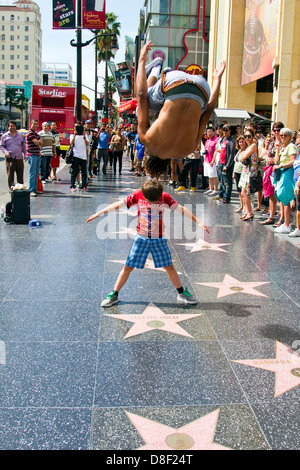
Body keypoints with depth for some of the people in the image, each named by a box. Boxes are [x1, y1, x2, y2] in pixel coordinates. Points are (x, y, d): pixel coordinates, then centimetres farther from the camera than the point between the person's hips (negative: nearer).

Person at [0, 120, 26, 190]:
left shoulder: (20, 135, 15)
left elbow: (23, 146, 19)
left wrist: (25, 155, 11)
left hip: (19, 158, 2)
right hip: (10, 158, -2)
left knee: (20, 175, 6)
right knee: (10, 175, -4)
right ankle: (11, 188, 2)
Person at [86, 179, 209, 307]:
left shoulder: (165, 197, -9)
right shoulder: (137, 196, -11)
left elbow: (181, 209, -6)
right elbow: (118, 205, -8)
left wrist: (198, 222, -7)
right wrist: (98, 213, -8)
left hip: (159, 239, 1)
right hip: (141, 238, 0)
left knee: (169, 267, 5)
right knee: (128, 267, 1)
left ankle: (182, 293, 23)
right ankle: (114, 295, 14)